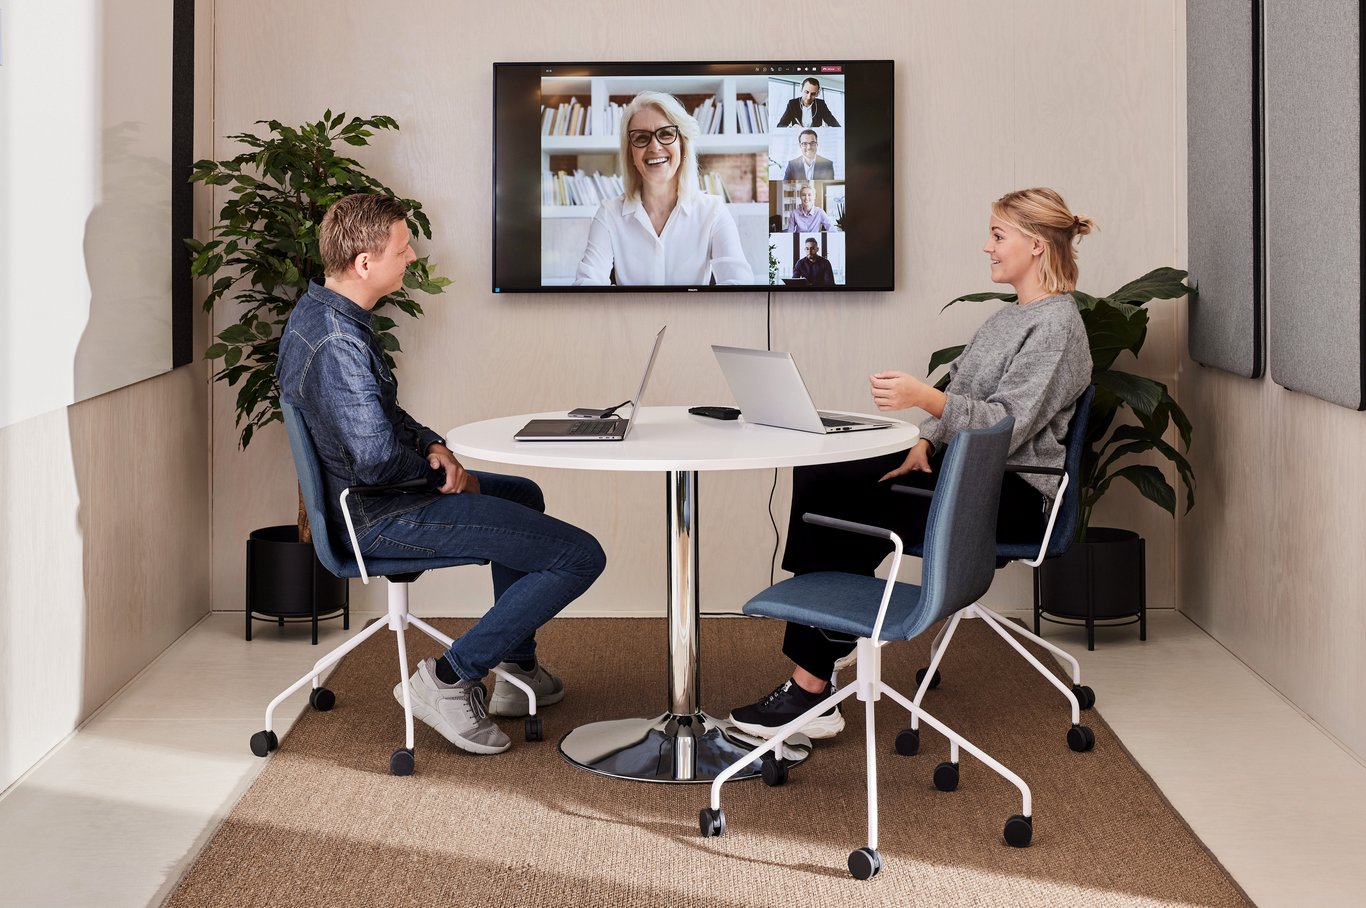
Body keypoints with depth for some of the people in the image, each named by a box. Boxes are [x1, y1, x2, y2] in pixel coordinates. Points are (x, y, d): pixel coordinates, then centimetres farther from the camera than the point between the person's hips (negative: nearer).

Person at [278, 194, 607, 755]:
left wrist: (431, 445, 0)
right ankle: (450, 679, -7)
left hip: (356, 498, 11)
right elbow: (377, 458, -31)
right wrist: (442, 472, -10)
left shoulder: (315, 308, 6)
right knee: (581, 557, -12)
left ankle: (517, 668, 35)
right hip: (380, 518, -11)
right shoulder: (339, 341, -27)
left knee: (523, 496, 33)